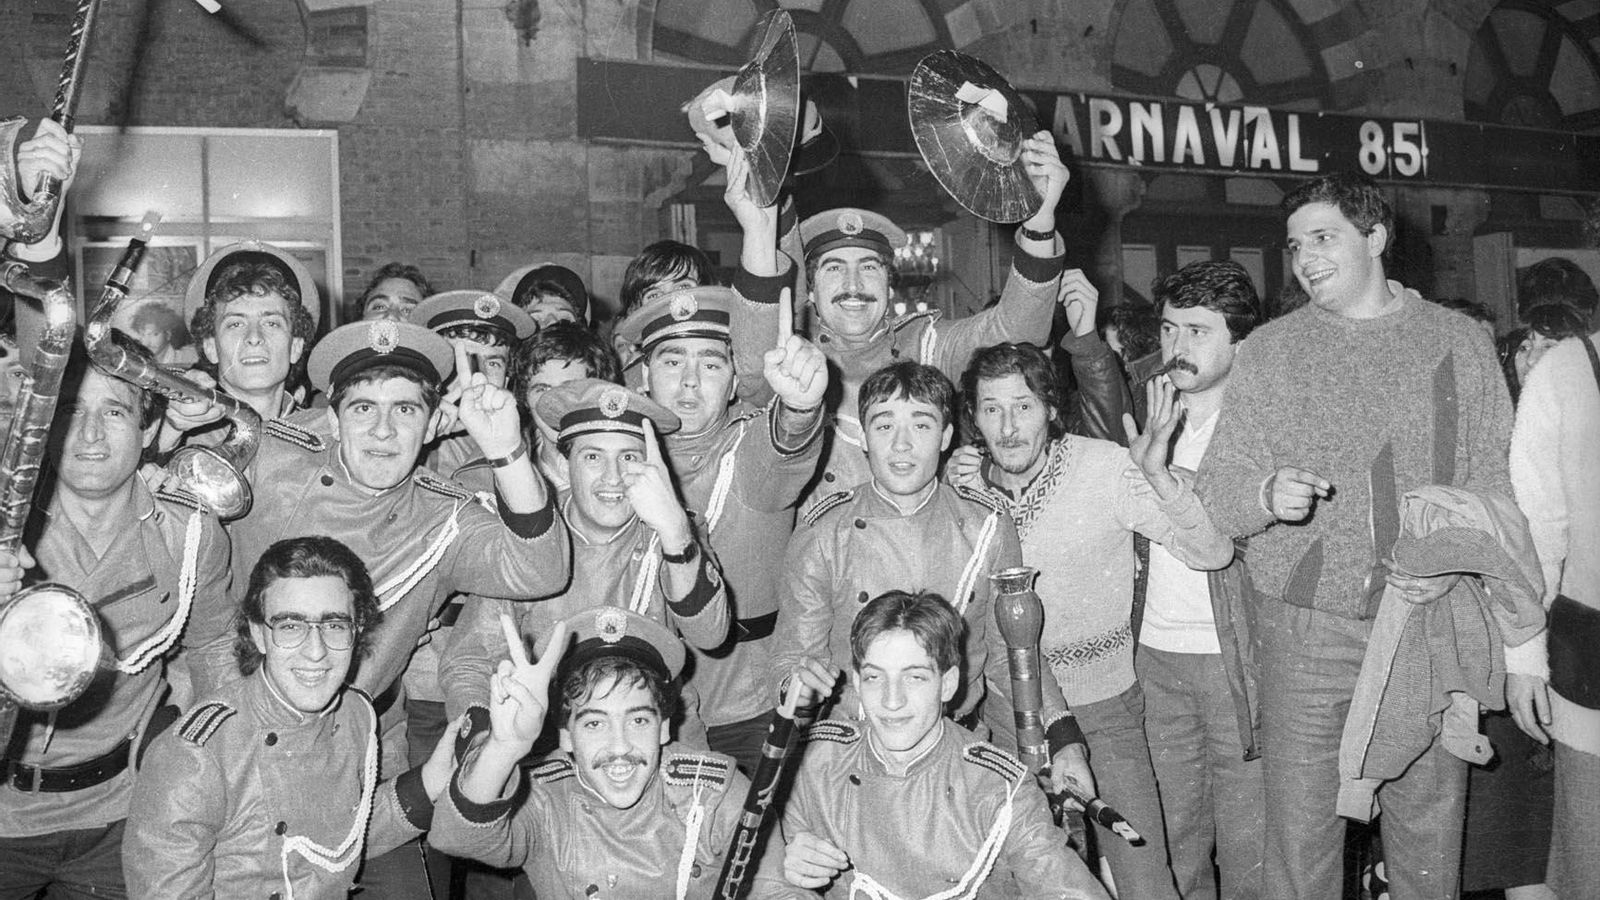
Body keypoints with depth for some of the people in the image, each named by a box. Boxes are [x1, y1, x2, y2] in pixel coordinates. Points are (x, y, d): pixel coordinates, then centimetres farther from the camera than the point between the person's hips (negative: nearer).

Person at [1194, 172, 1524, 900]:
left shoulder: (1458, 341, 6)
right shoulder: (1267, 352, 5)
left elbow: (1496, 479, 7)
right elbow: (1214, 493, 1)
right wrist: (1266, 495, -21)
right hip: (1307, 628, -1)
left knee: (1430, 827, 10)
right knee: (1300, 830, 3)